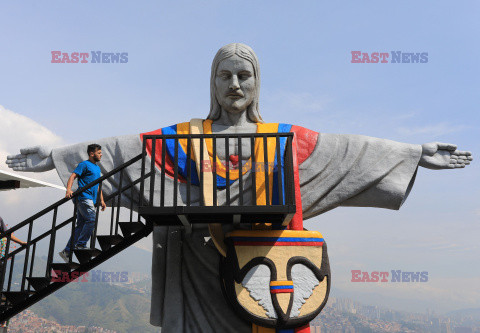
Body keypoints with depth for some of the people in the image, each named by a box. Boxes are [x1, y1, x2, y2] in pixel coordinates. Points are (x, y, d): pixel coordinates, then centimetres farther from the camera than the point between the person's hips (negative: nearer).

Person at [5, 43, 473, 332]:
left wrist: (418, 153, 10)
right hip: (204, 269, 0)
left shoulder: (285, 137, 10)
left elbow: (350, 150, 10)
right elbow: (124, 149, 6)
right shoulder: (185, 136, 9)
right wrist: (56, 156, 3)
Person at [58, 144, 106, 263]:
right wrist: (69, 189, -29)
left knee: (81, 225, 7)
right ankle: (80, 245, -9)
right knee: (92, 219, -18)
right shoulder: (84, 164, -2)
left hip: (90, 199, 9)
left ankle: (67, 251, 12)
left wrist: (101, 200, 22)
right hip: (84, 197, -8)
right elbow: (73, 176, -13)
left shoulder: (97, 168, 24)